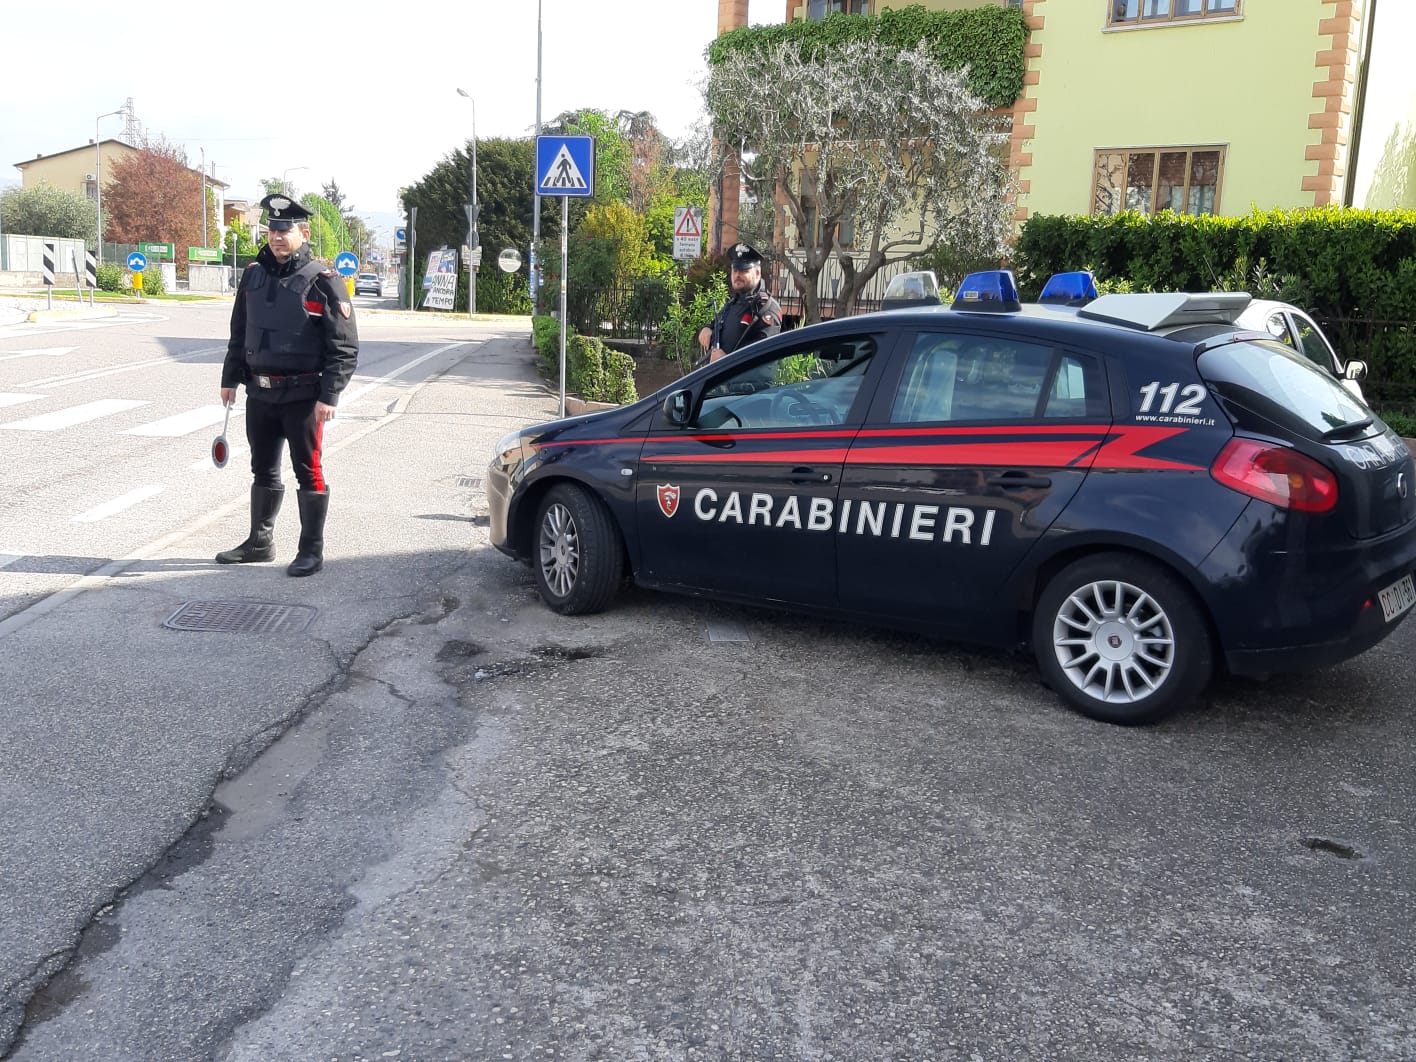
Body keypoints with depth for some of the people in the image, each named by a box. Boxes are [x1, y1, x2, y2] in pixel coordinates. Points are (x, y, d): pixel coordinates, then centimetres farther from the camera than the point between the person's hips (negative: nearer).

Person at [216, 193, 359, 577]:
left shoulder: (323, 283, -10)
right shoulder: (254, 275, 8)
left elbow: (345, 348, -12)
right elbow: (239, 333, 18)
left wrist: (329, 396, -16)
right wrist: (231, 378, 15)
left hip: (302, 396, -6)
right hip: (259, 393, 6)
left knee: (308, 472, 1)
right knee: (263, 470, 17)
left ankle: (312, 550, 11)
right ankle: (260, 541, 30)